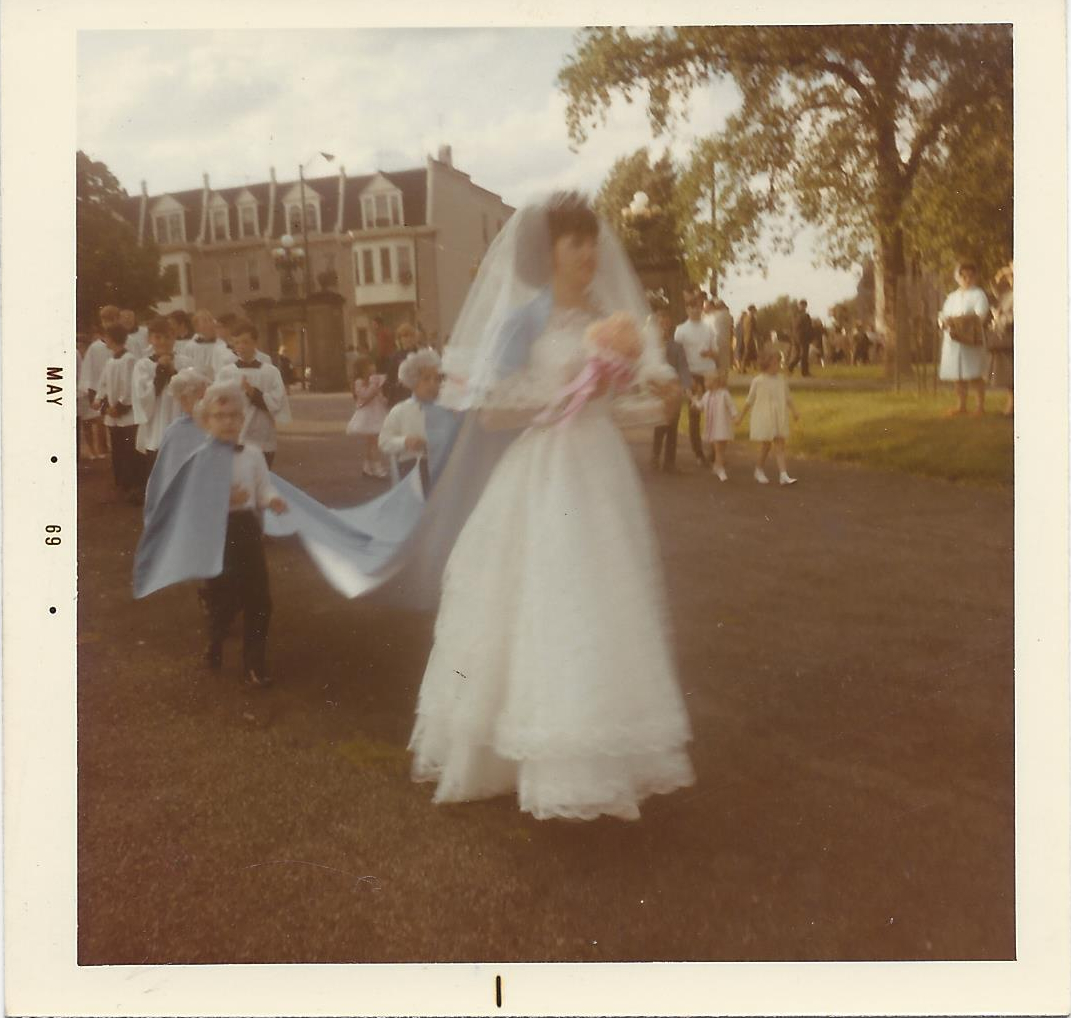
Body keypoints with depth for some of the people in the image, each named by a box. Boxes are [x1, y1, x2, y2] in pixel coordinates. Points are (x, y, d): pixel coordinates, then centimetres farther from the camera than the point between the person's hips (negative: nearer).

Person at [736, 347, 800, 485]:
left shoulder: (782, 379, 3)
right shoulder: (758, 381, -8)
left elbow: (788, 398, 11)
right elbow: (750, 401, 0)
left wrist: (794, 411, -1)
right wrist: (741, 416, 4)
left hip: (779, 417, 4)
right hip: (763, 417, -4)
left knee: (780, 445, 0)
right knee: (765, 444, 2)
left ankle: (783, 475, -4)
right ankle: (759, 470, 24)